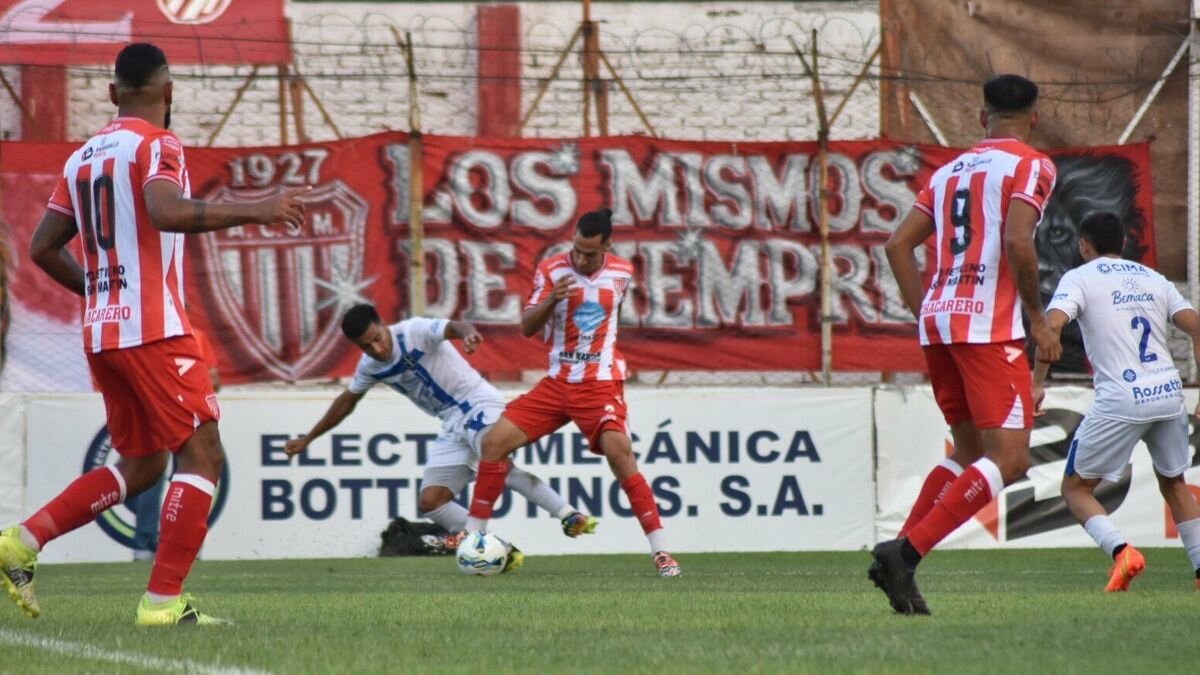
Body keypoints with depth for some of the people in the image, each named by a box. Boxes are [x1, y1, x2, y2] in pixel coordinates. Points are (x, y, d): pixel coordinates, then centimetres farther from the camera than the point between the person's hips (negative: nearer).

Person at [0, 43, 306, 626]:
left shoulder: (83, 157, 15)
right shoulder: (156, 144, -7)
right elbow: (167, 211, -27)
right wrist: (254, 211, -25)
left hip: (101, 331, 8)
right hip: (155, 330, -8)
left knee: (139, 466, 18)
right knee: (201, 455, -4)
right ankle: (163, 601, -12)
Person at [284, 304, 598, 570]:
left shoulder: (414, 332, -15)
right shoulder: (370, 367, 7)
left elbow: (452, 327, -35)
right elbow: (346, 402, 25)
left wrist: (467, 333, -60)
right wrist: (307, 439, 32)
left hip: (479, 404, -7)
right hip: (454, 426, 7)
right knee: (430, 502, -5)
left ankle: (569, 516, -32)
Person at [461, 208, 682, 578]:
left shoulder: (622, 273, -1)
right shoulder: (552, 270, -6)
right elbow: (527, 327, -11)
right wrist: (552, 299, -27)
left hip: (601, 383, -2)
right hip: (557, 381, 2)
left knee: (619, 452, -24)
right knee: (494, 440, -7)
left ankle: (661, 551, -20)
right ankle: (473, 536, 8)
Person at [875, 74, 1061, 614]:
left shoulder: (950, 171, 19)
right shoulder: (1031, 166, -2)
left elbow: (899, 244, 13)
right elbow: (1017, 242, -17)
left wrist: (926, 315, 16)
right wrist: (1036, 317, -7)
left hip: (939, 321, 8)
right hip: (990, 326, -8)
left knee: (969, 453, 18)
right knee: (1009, 459, -8)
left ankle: (898, 559, 4)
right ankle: (906, 552, -22)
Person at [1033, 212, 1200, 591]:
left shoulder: (1080, 278, 4)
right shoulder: (1153, 279, 19)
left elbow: (1053, 324, -13)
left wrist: (1037, 383, -8)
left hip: (1121, 401, -5)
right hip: (1169, 394, 5)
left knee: (1076, 489, 7)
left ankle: (1120, 550, -18)